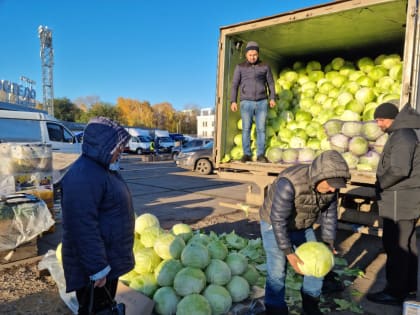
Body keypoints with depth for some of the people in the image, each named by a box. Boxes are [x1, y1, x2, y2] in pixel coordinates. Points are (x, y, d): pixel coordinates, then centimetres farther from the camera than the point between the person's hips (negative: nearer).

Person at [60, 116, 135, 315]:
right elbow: (83, 228, -29)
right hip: (94, 267, -9)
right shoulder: (83, 176, -26)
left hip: (110, 260, 9)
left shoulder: (104, 168, 8)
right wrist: (97, 268, -25)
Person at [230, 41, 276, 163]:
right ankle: (247, 155, 4)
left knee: (261, 129, -3)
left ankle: (260, 155, 3)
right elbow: (234, 85, 2)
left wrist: (272, 98, -3)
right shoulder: (240, 67, 3)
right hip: (246, 103, 0)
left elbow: (270, 83, 9)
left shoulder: (265, 66, 6)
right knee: (246, 129, -2)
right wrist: (233, 101, -7)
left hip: (262, 102, 1)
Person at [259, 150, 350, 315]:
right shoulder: (289, 183, -39)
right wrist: (288, 253, -30)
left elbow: (329, 214, -3)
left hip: (303, 226, 6)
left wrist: (328, 242, -5)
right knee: (277, 270, -10)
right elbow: (278, 220, -33)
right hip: (274, 224, -6)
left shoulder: (330, 184, -18)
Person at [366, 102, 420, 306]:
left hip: (400, 199, -10)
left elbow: (399, 170, -27)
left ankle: (395, 292, 7)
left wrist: (380, 184, -13)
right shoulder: (402, 133, 14)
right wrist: (383, 185, 8)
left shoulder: (402, 136, -18)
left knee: (395, 245, -3)